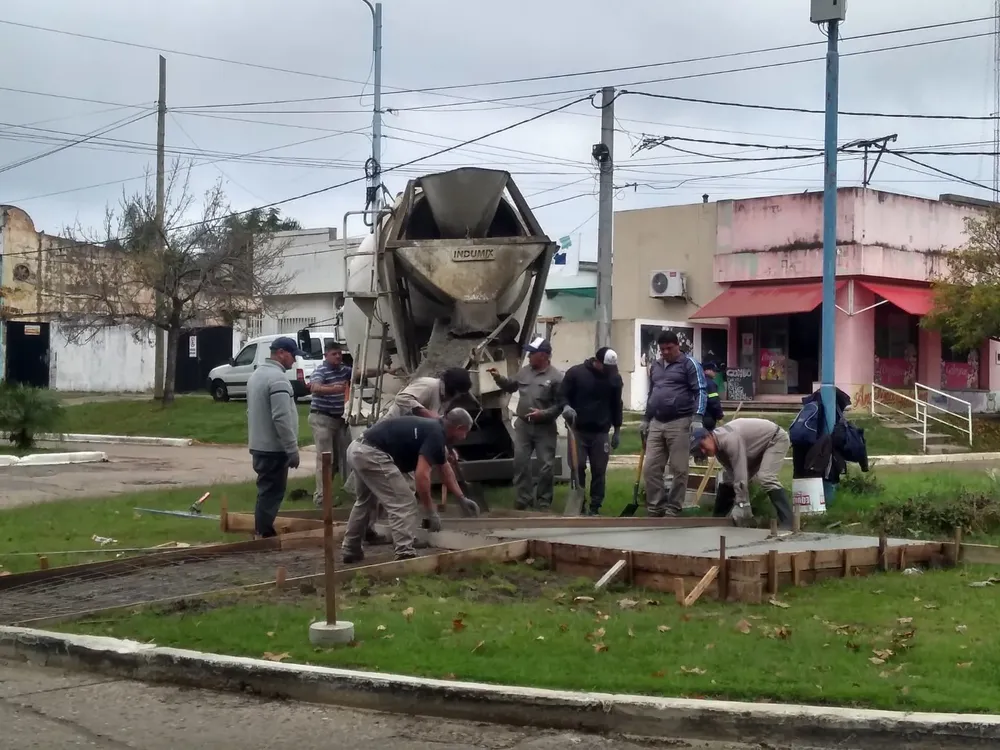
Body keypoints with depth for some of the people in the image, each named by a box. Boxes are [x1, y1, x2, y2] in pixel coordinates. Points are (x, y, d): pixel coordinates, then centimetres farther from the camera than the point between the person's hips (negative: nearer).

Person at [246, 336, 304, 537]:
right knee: (271, 493, -5)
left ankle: (262, 531, 23)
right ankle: (264, 534, -4)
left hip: (259, 446, 10)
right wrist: (293, 450, -20)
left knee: (266, 491, 17)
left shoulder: (257, 374, 15)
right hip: (274, 448, -10)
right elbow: (282, 418, -24)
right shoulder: (277, 378, -18)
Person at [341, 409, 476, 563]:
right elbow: (422, 475, -17)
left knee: (364, 501, 30)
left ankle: (350, 550, 39)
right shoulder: (435, 434, -8)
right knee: (403, 504, -6)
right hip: (371, 454, -10)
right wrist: (431, 512, -11)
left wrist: (461, 498, 42)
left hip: (357, 450, 10)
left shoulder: (432, 430, 21)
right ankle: (405, 555, -11)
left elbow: (445, 470, 35)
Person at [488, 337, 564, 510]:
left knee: (545, 466, 1)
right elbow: (510, 386, 20)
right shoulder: (524, 371, 6)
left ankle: (543, 501, 12)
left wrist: (543, 414, -22)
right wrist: (498, 377, 4)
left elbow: (560, 405, -12)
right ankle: (524, 497, 17)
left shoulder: (556, 377, -12)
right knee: (520, 462, 6)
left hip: (545, 429, -5)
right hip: (523, 425, 5)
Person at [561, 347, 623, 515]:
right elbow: (562, 395, -1)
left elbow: (616, 405, 13)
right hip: (578, 431, -2)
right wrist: (566, 407, -23)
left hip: (601, 432, 3)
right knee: (578, 468, -6)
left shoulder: (615, 378, 3)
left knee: (599, 471, 1)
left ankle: (595, 508, 8)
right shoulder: (575, 373, -8)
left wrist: (617, 430, 13)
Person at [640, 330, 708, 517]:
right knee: (650, 469, 3)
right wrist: (645, 419, 24)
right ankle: (655, 508, 11)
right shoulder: (655, 366, 17)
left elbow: (701, 391, -9)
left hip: (680, 423, -6)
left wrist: (697, 418, -19)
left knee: (679, 470, -2)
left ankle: (672, 511, 5)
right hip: (656, 424, 6)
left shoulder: (689, 364, -3)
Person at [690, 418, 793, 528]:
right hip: (760, 447, 10)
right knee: (731, 479, 7)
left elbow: (741, 475, -36)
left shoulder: (729, 439, -35)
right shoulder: (718, 448, -5)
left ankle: (787, 523, -31)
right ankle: (718, 518, 18)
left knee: (765, 478, -30)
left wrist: (741, 505, -34)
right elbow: (731, 476, -6)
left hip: (776, 439, -10)